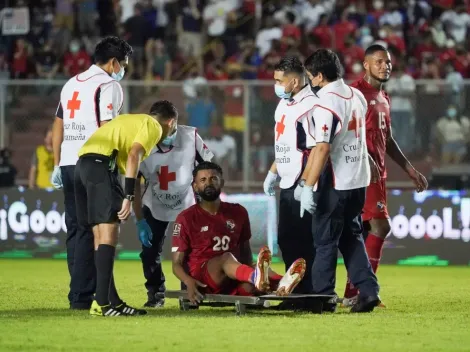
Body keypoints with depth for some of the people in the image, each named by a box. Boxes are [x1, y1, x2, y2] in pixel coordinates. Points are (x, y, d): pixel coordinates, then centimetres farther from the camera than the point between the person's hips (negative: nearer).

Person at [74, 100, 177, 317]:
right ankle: (101, 303, -18)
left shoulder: (131, 120, 32)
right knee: (109, 232, -11)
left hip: (82, 162, 9)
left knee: (100, 234, 10)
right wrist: (128, 197, -15)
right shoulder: (153, 126, 6)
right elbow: (133, 156, -10)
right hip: (101, 163, -9)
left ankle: (111, 301, 12)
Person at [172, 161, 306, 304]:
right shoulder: (186, 218, 4)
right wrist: (189, 282, -21)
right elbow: (177, 263, 2)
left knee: (249, 285, -33)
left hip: (231, 282, 4)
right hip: (200, 278, -4)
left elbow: (245, 250, 23)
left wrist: (250, 273, -1)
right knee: (227, 259, -37)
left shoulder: (238, 212, 14)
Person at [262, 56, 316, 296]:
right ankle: (296, 291, 19)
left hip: (302, 186, -10)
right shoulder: (284, 105, 14)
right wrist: (273, 173, 21)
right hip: (287, 186, 10)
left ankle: (307, 293, 1)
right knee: (286, 240, 12)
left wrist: (305, 184, -23)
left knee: (303, 242, -5)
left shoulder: (309, 106, -17)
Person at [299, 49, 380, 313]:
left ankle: (324, 298, 6)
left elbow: (323, 148, -23)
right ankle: (368, 290, 7)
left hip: (335, 183, -8)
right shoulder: (357, 96, 7)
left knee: (326, 241, 3)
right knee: (352, 238, 16)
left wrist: (309, 187, -21)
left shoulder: (325, 103, -17)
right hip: (359, 180, 8)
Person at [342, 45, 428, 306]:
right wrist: (366, 160, -30)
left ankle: (352, 293, 10)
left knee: (364, 230, 8)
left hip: (377, 172, 9)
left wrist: (411, 170, 22)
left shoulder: (384, 98, 20)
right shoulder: (356, 93, -9)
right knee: (381, 226, -14)